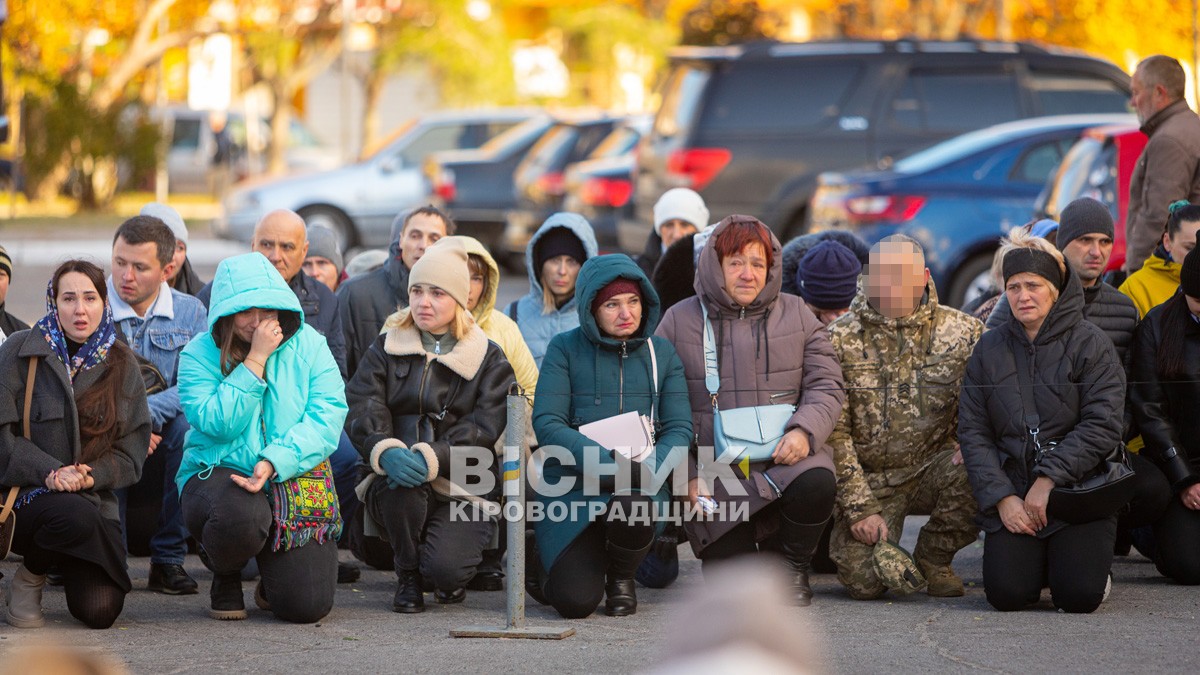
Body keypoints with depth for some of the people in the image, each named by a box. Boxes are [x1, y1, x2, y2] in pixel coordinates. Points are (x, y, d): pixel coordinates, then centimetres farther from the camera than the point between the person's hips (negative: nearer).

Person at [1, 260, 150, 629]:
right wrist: (49, 471, -22)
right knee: (75, 516, -39)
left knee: (100, 611, -18)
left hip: (93, 500, 3)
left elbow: (132, 451, 5)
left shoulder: (121, 364, 8)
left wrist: (92, 475, -15)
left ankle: (71, 569, 20)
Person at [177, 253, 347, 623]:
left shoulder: (308, 345, 1)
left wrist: (273, 463, -23)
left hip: (293, 478, 1)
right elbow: (218, 424, -16)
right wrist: (255, 361, -18)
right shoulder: (200, 354, -3)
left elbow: (326, 417, -9)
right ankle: (225, 578, -2)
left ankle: (272, 579, 25)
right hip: (218, 476, -1)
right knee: (241, 514, -40)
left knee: (306, 604, -16)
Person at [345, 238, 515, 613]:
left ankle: (449, 577, 15)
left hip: (462, 487, -1)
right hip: (395, 493, 1)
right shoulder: (386, 349, 11)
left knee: (444, 567, -27)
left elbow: (482, 428, -7)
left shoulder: (488, 360, 7)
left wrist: (431, 456, -25)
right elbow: (361, 411, -4)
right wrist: (386, 451, -27)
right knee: (400, 480, -36)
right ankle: (407, 574, -7)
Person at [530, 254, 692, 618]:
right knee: (577, 600, -22)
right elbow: (547, 424, -10)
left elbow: (680, 429, 3)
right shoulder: (565, 349, -1)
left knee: (630, 507, -37)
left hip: (640, 484, 2)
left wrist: (649, 468, -18)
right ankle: (550, 566, 19)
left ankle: (622, 576, 0)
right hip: (570, 486, -2)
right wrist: (610, 462, -23)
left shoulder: (661, 352, 9)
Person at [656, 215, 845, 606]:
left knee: (816, 483, -35)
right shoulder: (680, 321, 6)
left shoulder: (796, 315, 10)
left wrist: (804, 431, -17)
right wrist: (688, 478, -6)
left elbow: (826, 387, 5)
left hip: (785, 458, 1)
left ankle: (793, 568, -5)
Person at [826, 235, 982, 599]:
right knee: (863, 579, -23)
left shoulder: (963, 332, 0)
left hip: (933, 469, 2)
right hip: (870, 479, -1)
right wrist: (859, 509, -12)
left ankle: (933, 559, -2)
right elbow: (834, 431, -5)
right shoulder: (841, 339, -3)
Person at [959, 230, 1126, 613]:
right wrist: (1001, 497, -8)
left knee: (1080, 595, -19)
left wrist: (1048, 480, -15)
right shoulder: (989, 349, 9)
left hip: (1078, 490, -2)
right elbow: (972, 432, 5)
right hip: (1011, 493, 2)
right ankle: (1032, 559, 17)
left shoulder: (1089, 343, -1)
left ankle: (1085, 560, 16)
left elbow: (1102, 426, -9)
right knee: (1007, 594, -17)